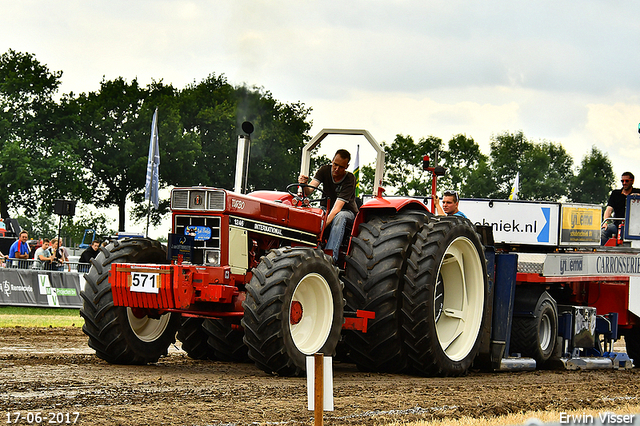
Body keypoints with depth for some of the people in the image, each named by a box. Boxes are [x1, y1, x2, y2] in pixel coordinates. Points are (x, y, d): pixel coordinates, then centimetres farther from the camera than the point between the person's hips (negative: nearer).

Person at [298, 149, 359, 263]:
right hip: (328, 210, 4)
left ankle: (331, 256, -50)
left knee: (339, 216, -40)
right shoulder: (325, 170, -7)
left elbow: (337, 207, -30)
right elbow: (309, 191, -16)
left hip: (347, 212, -4)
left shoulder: (350, 179, -21)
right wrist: (304, 185, -41)